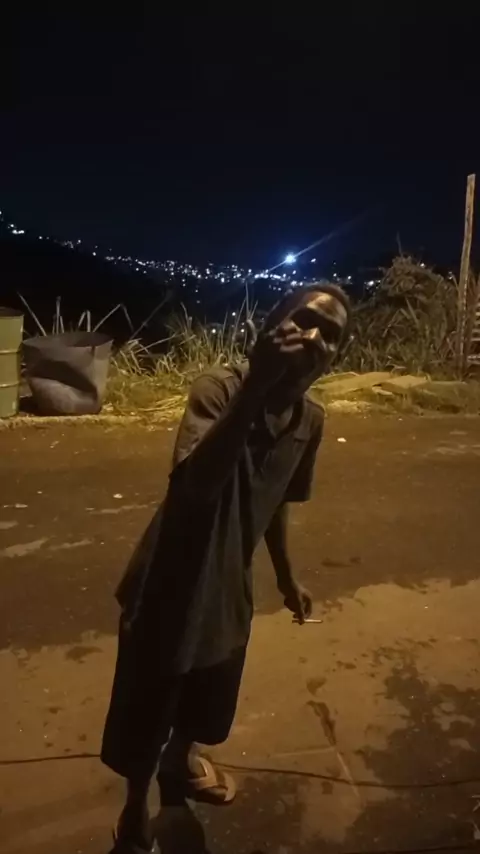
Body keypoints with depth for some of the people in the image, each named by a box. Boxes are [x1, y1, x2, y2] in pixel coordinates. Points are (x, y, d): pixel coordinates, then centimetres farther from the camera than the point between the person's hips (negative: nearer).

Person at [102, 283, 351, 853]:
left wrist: (285, 575, 20)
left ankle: (181, 760, 63)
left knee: (206, 706, 28)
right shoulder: (220, 388, -24)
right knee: (145, 716, 16)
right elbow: (196, 485, -41)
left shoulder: (310, 420, -5)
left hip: (228, 588, 6)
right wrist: (256, 385, -47)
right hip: (170, 585, -5)